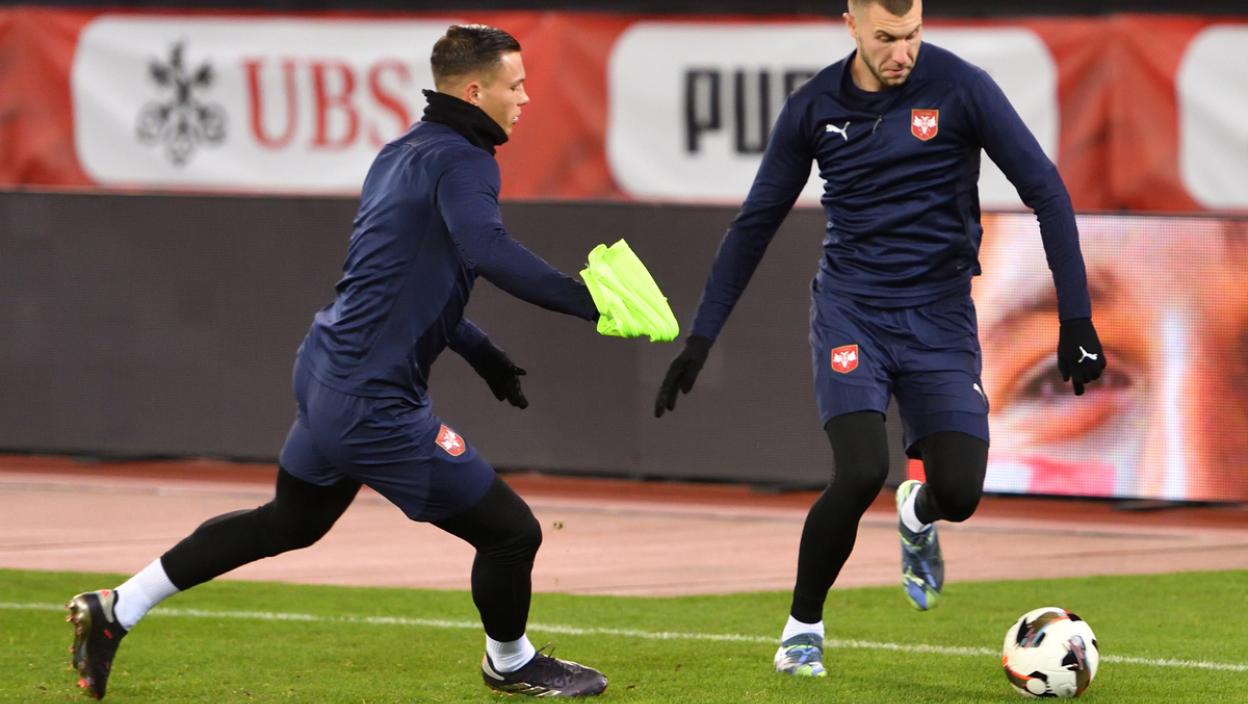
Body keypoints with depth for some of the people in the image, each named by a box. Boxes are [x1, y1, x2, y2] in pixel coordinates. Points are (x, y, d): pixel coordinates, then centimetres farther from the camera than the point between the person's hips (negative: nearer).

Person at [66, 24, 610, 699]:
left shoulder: (401, 154, 14)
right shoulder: (460, 161, -16)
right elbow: (486, 250, -36)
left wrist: (481, 353, 25)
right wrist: (586, 301, -38)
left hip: (325, 370, 10)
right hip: (375, 403, -10)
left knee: (289, 522, 29)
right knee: (511, 531, 1)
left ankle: (115, 609, 30)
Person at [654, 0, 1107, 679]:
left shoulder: (959, 88, -8)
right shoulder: (814, 107, -1)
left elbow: (1045, 191, -5)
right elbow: (755, 222, 9)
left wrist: (1076, 319, -10)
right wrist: (700, 338, 7)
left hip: (939, 317, 0)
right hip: (850, 310, 0)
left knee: (958, 491, -12)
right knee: (860, 472, -22)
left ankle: (917, 517, 29)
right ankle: (803, 625, 2)